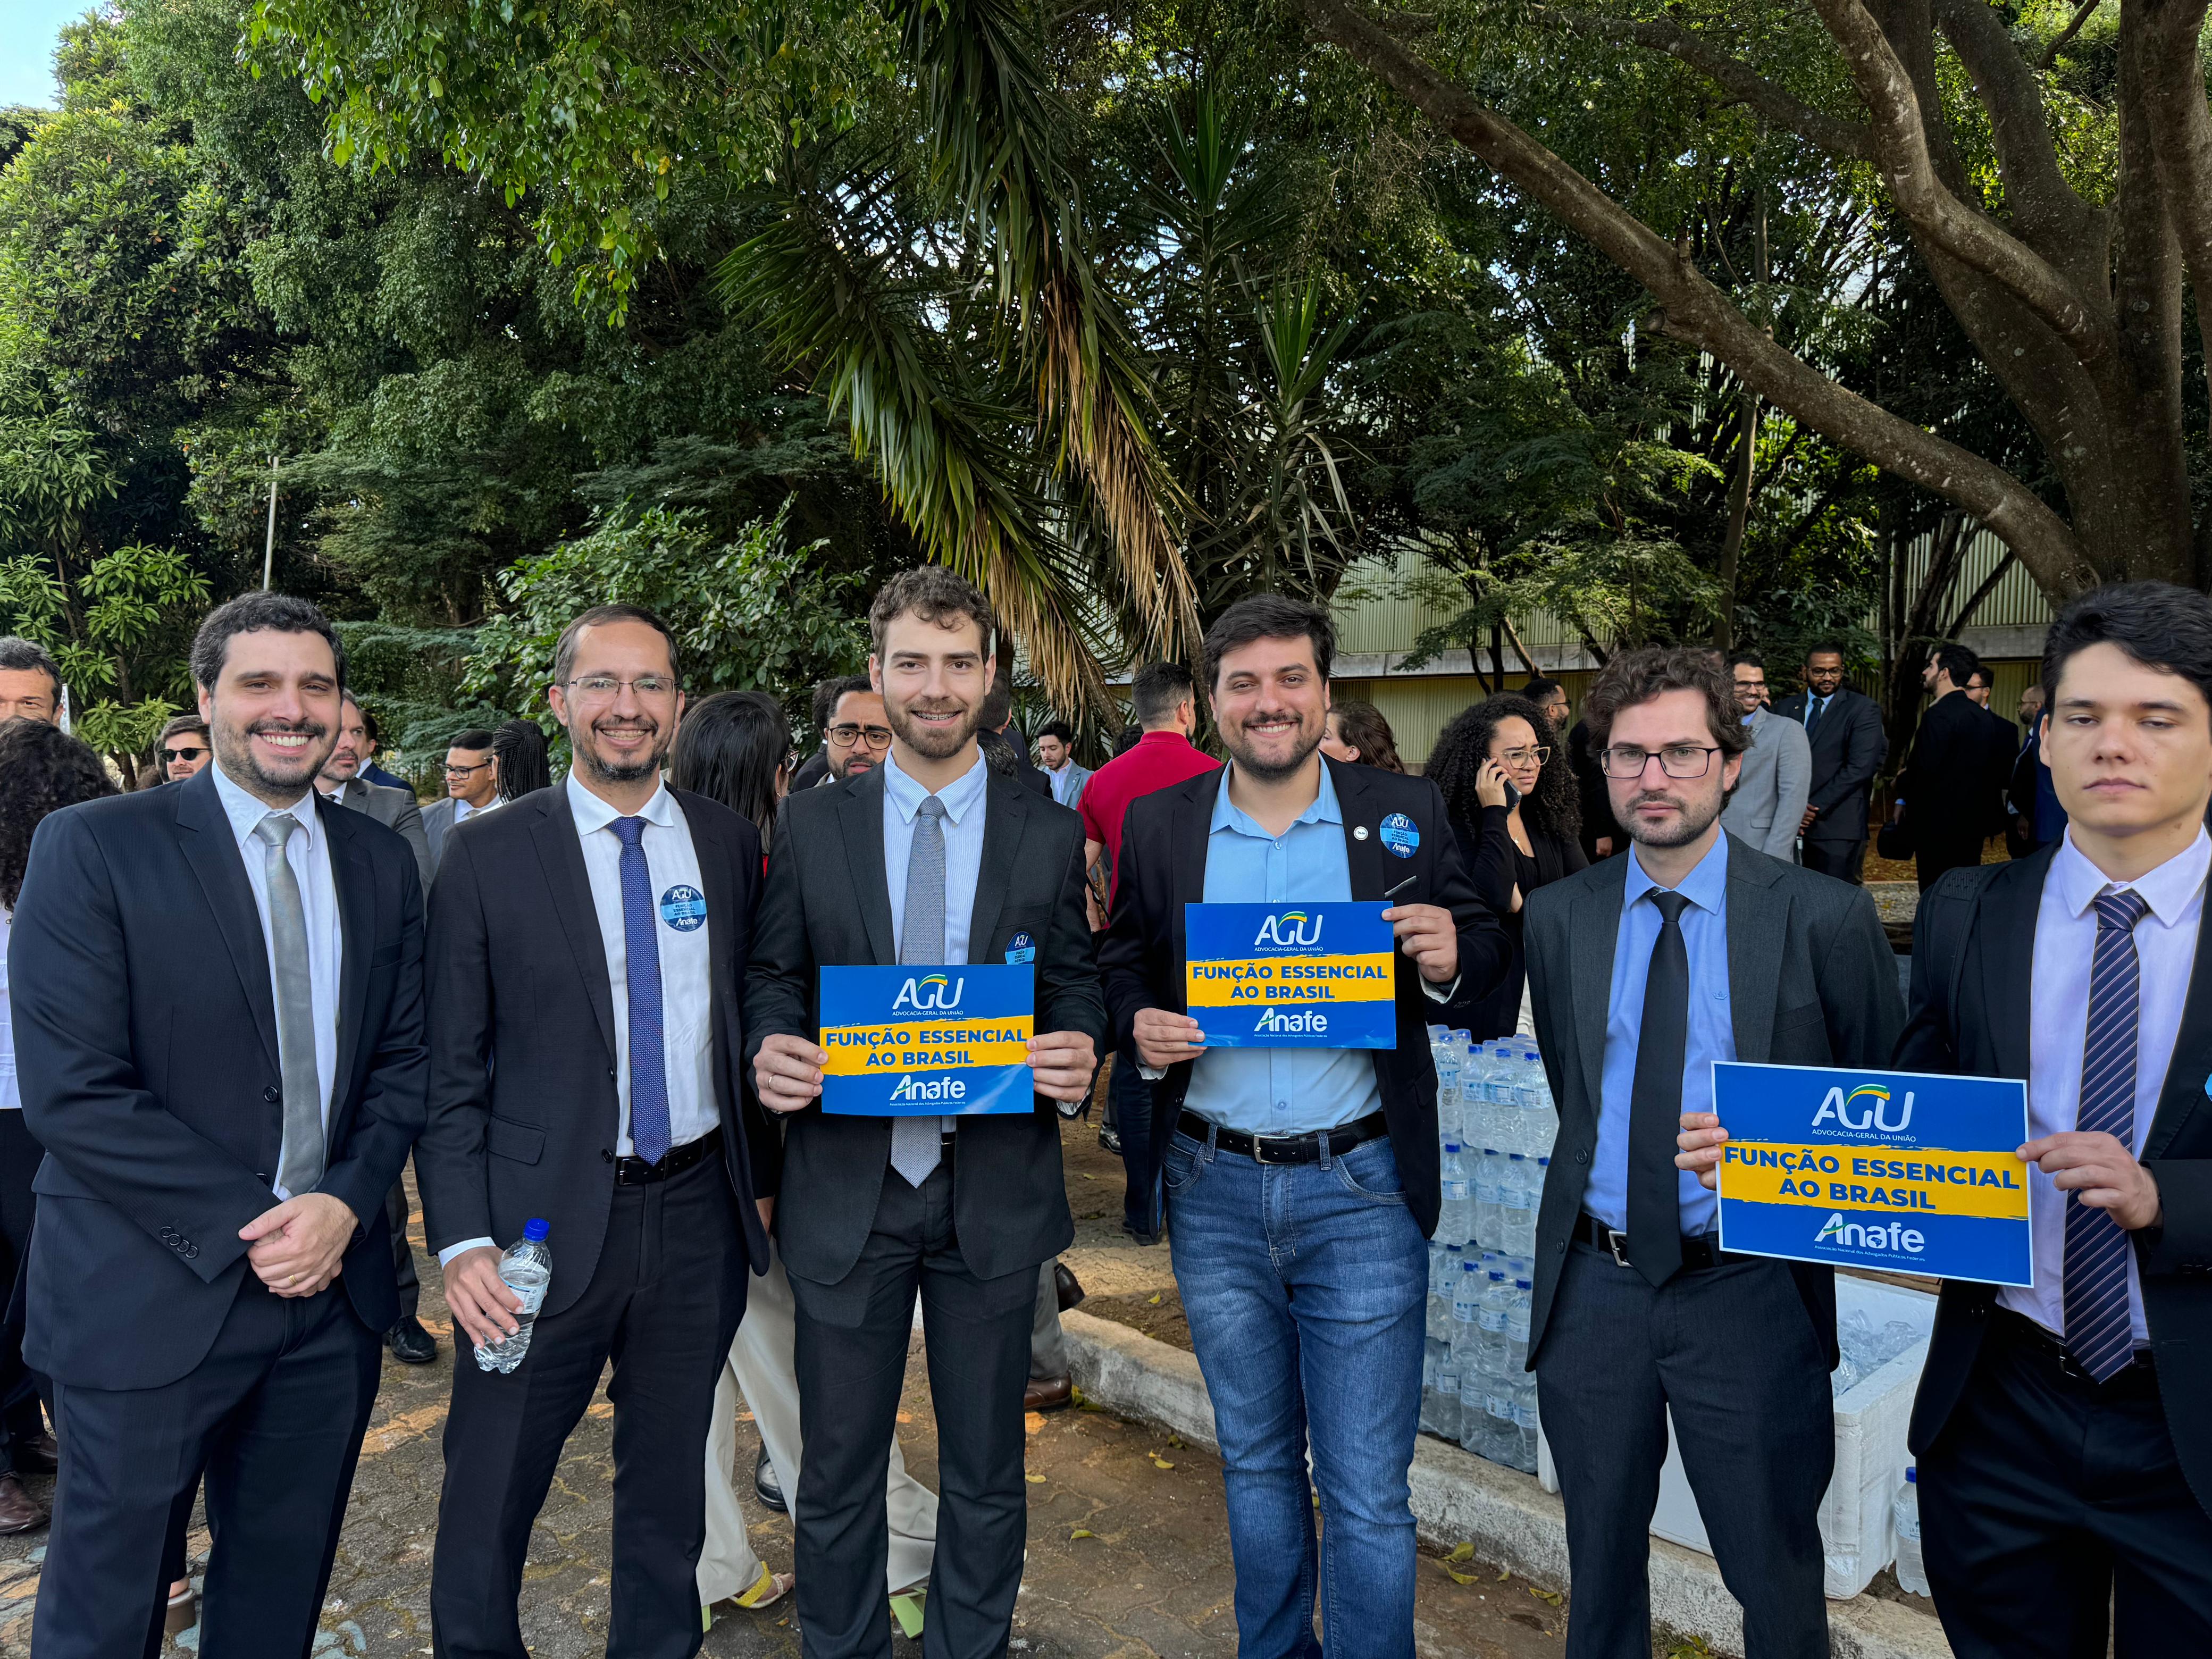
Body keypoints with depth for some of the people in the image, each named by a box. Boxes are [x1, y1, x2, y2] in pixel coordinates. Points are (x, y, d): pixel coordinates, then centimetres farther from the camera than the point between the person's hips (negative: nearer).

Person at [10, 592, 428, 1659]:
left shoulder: (382, 862, 5)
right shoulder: (93, 847, -9)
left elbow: (404, 1058, 7)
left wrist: (346, 1204, -9)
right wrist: (249, 1226, -17)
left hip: (332, 1293, 4)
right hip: (149, 1302, -4)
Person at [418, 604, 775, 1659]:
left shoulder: (727, 842, 4)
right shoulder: (489, 857, -5)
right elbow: (451, 1068, -5)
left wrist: (761, 1177, 10)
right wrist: (462, 1238, -12)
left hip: (700, 1214, 3)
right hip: (548, 1222, -2)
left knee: (669, 1481, 19)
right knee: (490, 1496, 9)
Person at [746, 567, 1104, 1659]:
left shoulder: (1051, 835, 1)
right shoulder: (811, 825, 1)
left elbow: (1075, 985, 5)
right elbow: (772, 975, 6)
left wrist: (1078, 1048, -16)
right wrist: (768, 1047, -15)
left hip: (995, 1189, 0)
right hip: (845, 1187, 0)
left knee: (986, 1474, 17)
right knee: (837, 1474, 14)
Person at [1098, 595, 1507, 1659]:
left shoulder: (1406, 814, -2)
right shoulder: (1158, 824, 2)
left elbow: (1485, 953, 4)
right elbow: (1120, 963, 10)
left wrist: (1452, 956, -19)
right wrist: (1139, 1023, -11)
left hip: (1360, 1187, -2)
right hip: (1214, 1190, 3)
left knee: (1367, 1495, 5)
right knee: (1256, 1464, 21)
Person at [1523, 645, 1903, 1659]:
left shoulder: (1826, 919, -9)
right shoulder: (1556, 918, 0)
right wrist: (1601, 1185, 9)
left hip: (1749, 1296, -2)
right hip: (1594, 1285, 3)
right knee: (1600, 1564, 21)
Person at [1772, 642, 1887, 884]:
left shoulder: (1862, 708, 3)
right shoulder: (1784, 709, 15)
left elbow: (1860, 768, -7)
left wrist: (1815, 808, -11)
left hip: (1836, 826, -3)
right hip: (1788, 825, 3)